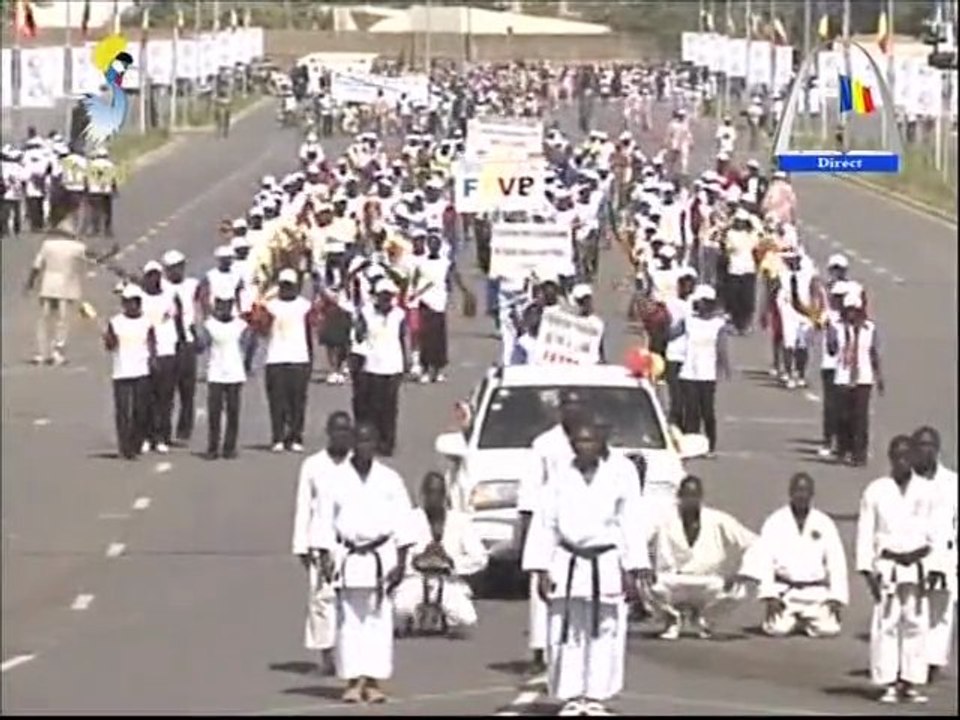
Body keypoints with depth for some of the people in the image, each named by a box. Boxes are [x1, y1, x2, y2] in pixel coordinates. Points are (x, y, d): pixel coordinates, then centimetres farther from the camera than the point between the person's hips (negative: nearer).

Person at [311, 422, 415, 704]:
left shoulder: (390, 479, 4)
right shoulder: (336, 478, 2)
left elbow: (401, 521, 4)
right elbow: (325, 519, 2)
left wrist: (401, 559, -2)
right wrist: (324, 557, -5)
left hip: (382, 556, 0)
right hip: (349, 556, 0)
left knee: (379, 619, 0)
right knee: (349, 620, -1)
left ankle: (373, 680, 4)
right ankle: (353, 681, 4)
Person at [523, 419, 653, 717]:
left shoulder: (620, 473, -5)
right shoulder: (561, 476, -1)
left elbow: (631, 523, -2)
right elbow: (544, 524, 1)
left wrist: (633, 570, -5)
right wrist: (541, 570, -4)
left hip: (607, 566, -1)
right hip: (568, 566, 1)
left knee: (605, 633, 3)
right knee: (565, 633, 3)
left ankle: (595, 697, 13)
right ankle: (571, 697, 13)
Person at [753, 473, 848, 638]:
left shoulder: (825, 523, 4)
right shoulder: (775, 522, 0)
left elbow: (836, 561, 3)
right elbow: (764, 560, -5)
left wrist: (836, 598, -5)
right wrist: (770, 596, -14)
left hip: (816, 593, 1)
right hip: (784, 590, -1)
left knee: (829, 629, -20)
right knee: (778, 629, -24)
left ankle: (807, 621, 14)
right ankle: (787, 618, 13)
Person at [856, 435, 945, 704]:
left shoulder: (925, 491, 4)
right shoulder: (875, 491, 0)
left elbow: (934, 533, 5)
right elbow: (865, 532, 0)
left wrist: (934, 568, 1)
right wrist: (867, 569, -6)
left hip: (917, 566, 1)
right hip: (887, 567, -1)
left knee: (916, 624, 2)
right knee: (885, 625, -3)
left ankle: (909, 683, 10)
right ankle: (888, 684, 3)